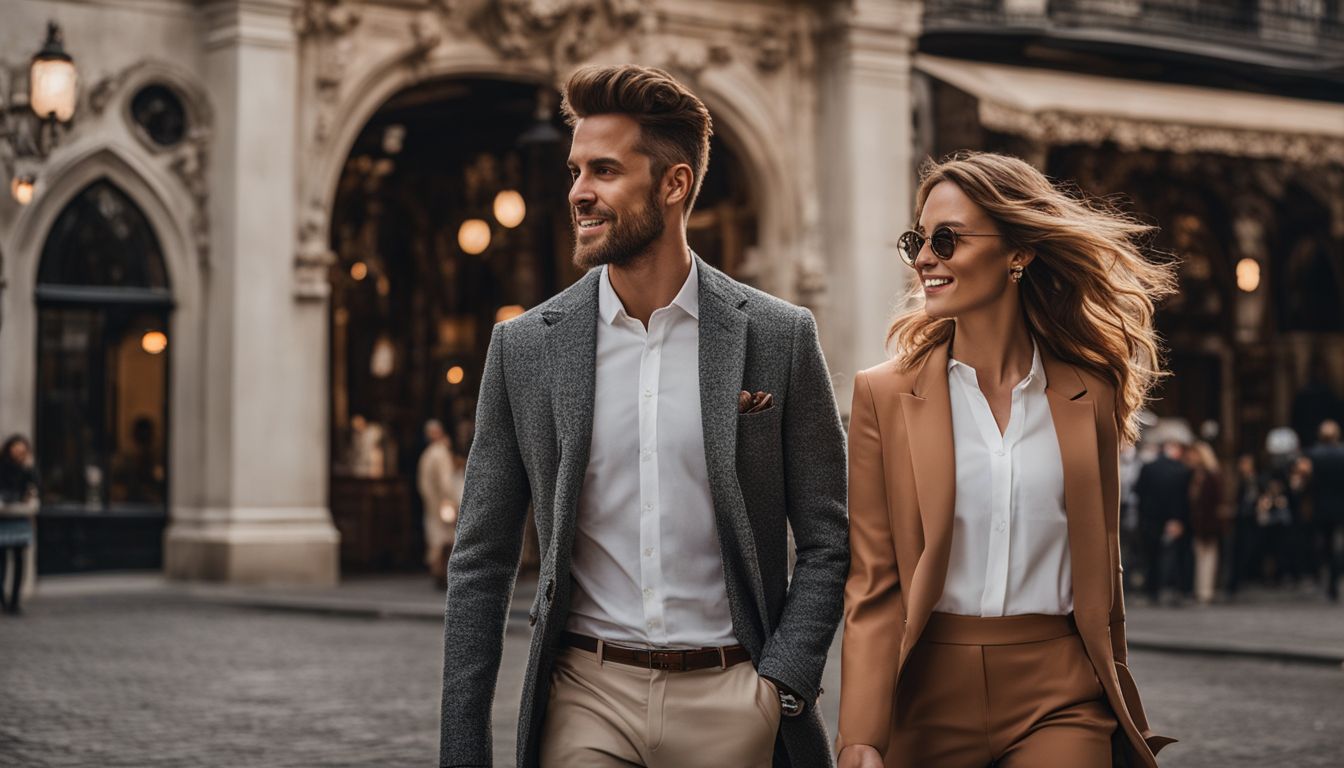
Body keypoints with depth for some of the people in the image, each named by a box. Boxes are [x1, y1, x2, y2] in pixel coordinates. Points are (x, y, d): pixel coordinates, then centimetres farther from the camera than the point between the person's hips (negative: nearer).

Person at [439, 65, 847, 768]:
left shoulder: (779, 339, -1)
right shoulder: (524, 347, 2)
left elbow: (826, 545, 4)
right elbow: (480, 564, 4)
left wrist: (778, 685, -9)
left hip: (729, 702, 0)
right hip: (585, 701, 1)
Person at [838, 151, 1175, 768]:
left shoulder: (1089, 396, 5)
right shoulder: (886, 394, 0)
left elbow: (1101, 574, 12)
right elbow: (871, 586, -3)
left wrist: (1123, 717, 16)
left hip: (1059, 700, 1)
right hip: (929, 700, 0)